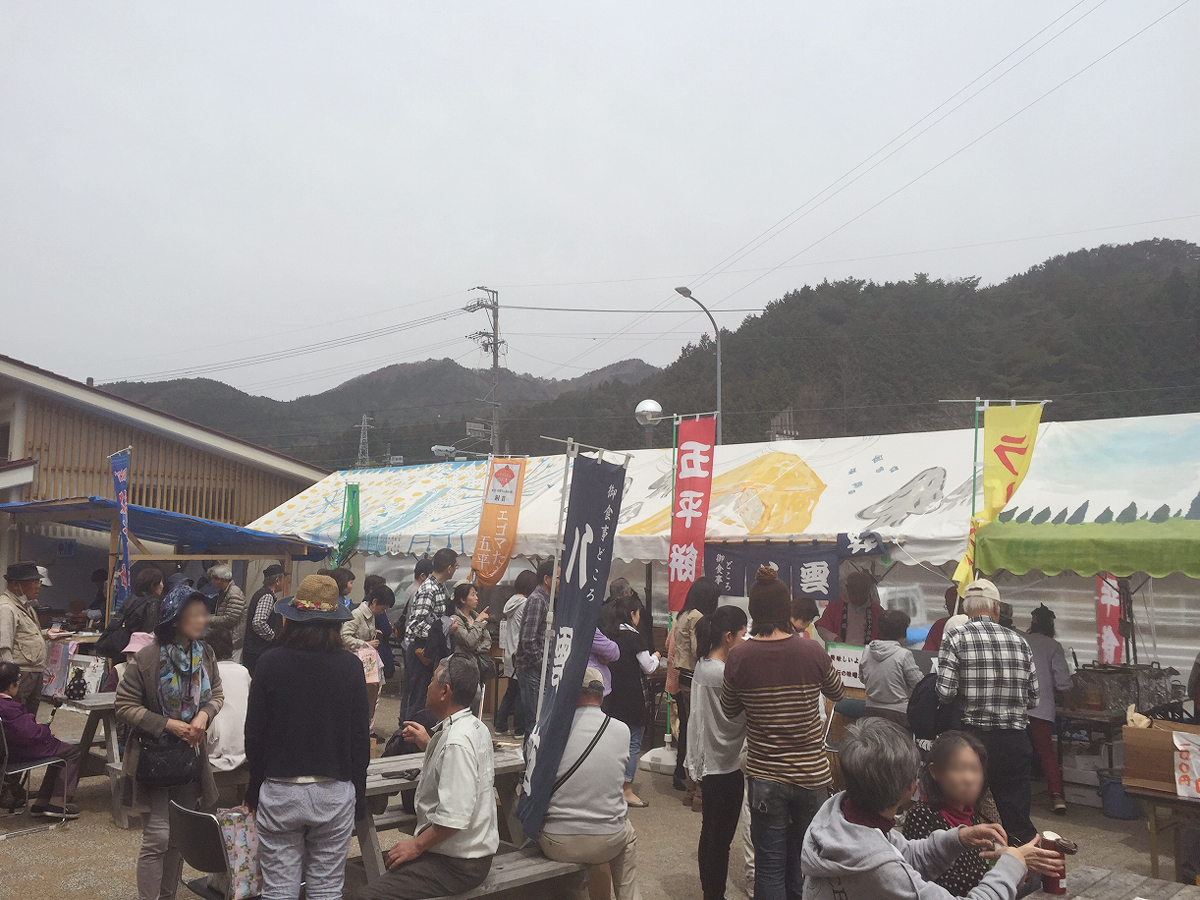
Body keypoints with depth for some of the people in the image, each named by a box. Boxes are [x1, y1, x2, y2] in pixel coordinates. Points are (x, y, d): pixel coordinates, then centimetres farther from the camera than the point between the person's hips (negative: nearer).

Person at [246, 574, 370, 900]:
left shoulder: (270, 662, -6)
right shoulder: (350, 666, -6)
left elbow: (254, 735, -1)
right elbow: (361, 737, -2)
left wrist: (253, 791, 12)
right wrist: (359, 796, 9)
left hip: (279, 791, 0)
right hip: (335, 792, 0)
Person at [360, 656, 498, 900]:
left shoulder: (456, 742, -26)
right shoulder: (475, 727, 5)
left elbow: (454, 818, -28)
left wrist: (417, 845, -14)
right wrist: (428, 744, 17)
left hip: (458, 864, -10)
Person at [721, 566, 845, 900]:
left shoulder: (739, 656, -14)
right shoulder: (813, 651, -13)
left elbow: (728, 710, 3)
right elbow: (836, 692, 8)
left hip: (765, 778, -1)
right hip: (812, 774, 1)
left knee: (770, 868, 12)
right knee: (805, 865, 19)